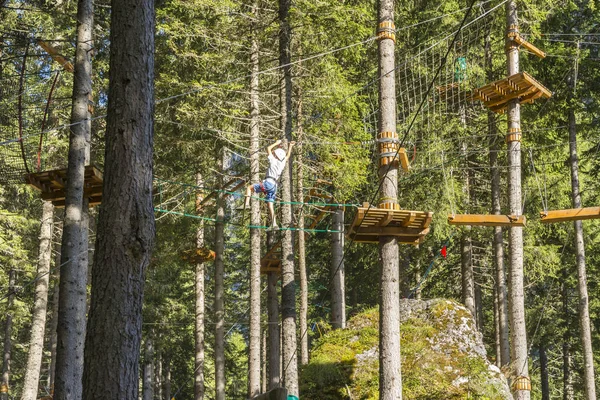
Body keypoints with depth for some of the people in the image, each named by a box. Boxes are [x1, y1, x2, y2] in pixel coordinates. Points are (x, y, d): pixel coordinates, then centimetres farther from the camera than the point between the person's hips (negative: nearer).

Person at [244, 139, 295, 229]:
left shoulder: (274, 161, -3)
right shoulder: (282, 163, 14)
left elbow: (268, 148, 7)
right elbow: (287, 156, 34)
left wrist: (276, 143, 17)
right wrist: (290, 147, 40)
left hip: (268, 182, -7)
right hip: (274, 186, 7)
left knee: (249, 187, 3)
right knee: (270, 205, 6)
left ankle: (246, 204, -17)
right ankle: (274, 224, -3)